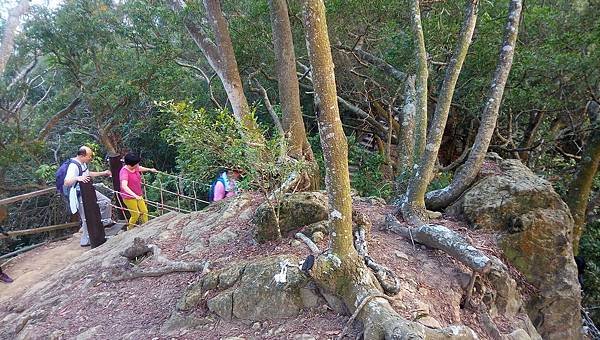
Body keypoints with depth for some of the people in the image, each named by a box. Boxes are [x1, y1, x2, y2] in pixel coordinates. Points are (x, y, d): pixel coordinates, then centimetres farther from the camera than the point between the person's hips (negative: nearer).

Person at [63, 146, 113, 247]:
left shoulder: (84, 163, 3)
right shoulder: (74, 166, -25)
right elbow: (66, 182, -35)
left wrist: (103, 173, 29)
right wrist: (77, 178, -54)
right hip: (80, 196, -9)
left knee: (106, 201, 13)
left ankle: (106, 221, 32)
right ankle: (85, 241, 11)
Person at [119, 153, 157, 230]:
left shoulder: (135, 167, -5)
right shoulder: (124, 172, -28)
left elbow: (140, 168, 22)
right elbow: (124, 186, -41)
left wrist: (150, 169, 34)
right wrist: (135, 195, -51)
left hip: (138, 195, 8)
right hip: (129, 197, -8)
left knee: (144, 212, 13)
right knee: (135, 215, 4)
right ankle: (129, 230, 29)